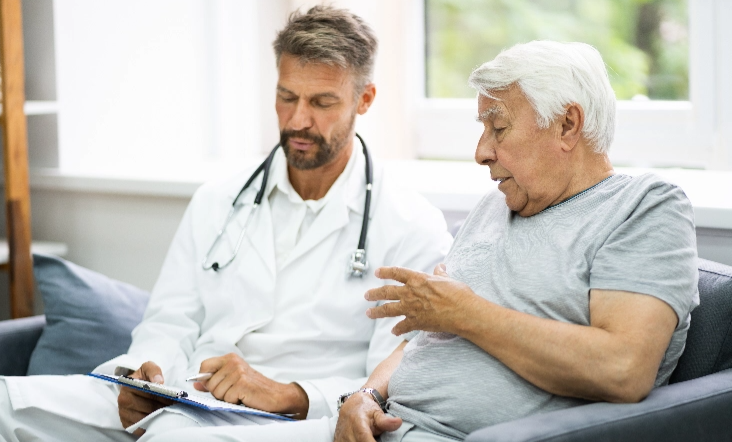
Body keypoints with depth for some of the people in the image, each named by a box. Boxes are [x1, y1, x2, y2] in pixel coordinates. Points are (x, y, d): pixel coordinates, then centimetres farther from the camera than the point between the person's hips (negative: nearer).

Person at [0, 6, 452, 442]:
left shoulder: (413, 229, 1)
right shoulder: (218, 201, 20)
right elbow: (170, 322, 16)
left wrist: (286, 395, -22)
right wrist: (146, 373, -8)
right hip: (177, 403, 5)